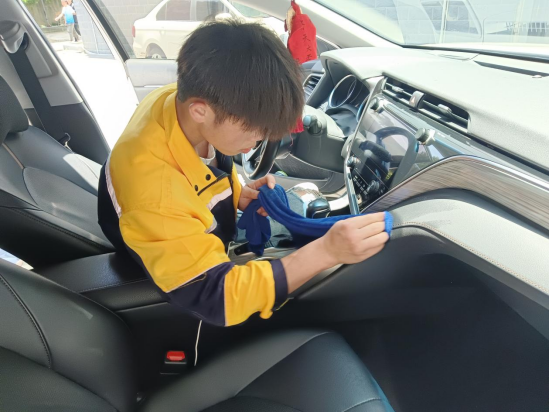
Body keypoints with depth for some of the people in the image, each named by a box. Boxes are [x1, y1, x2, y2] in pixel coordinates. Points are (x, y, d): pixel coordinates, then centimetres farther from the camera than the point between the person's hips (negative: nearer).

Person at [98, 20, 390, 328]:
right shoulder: (154, 189, -42)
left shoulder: (183, 99, -20)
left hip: (206, 247, 7)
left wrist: (239, 194, -16)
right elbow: (216, 298, -40)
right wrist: (326, 252, -46)